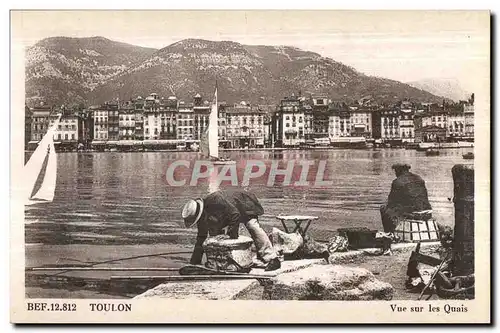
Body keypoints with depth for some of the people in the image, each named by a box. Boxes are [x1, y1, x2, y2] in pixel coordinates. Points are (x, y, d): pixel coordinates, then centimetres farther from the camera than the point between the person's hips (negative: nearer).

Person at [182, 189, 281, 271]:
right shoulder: (202, 217, -13)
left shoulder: (216, 199, -40)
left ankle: (272, 259, -28)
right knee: (214, 232, -1)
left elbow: (235, 214, -38)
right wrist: (194, 263, -5)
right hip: (227, 215, 8)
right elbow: (201, 238, -4)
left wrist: (232, 235, -32)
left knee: (253, 227, -25)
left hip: (244, 206, -8)